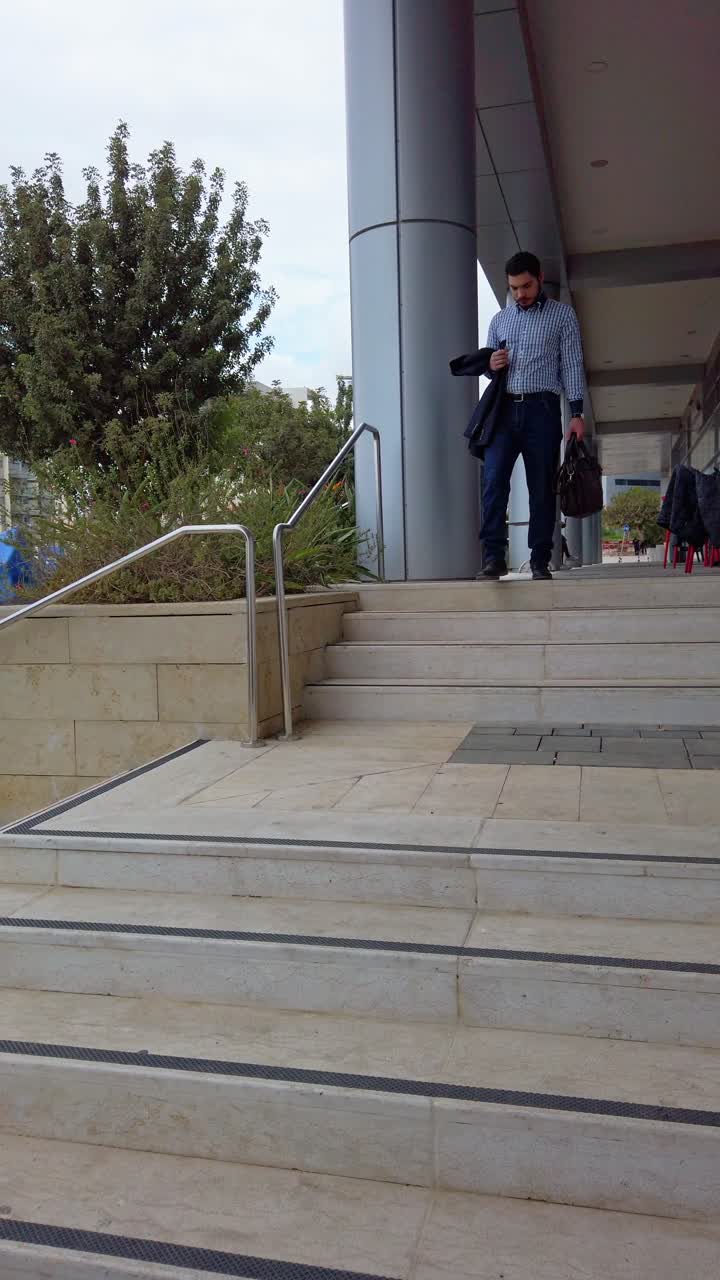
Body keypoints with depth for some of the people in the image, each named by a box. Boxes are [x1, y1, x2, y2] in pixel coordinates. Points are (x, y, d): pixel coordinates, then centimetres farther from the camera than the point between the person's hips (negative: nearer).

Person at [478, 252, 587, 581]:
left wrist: (577, 413, -7)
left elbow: (572, 364, 4)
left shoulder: (562, 314, 9)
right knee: (493, 481, -13)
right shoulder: (499, 319, 19)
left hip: (541, 409, -2)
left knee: (542, 488, -1)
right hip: (503, 409, 2)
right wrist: (491, 365, 0)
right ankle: (494, 556, -14)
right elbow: (487, 363, 25)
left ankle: (540, 562, 3)